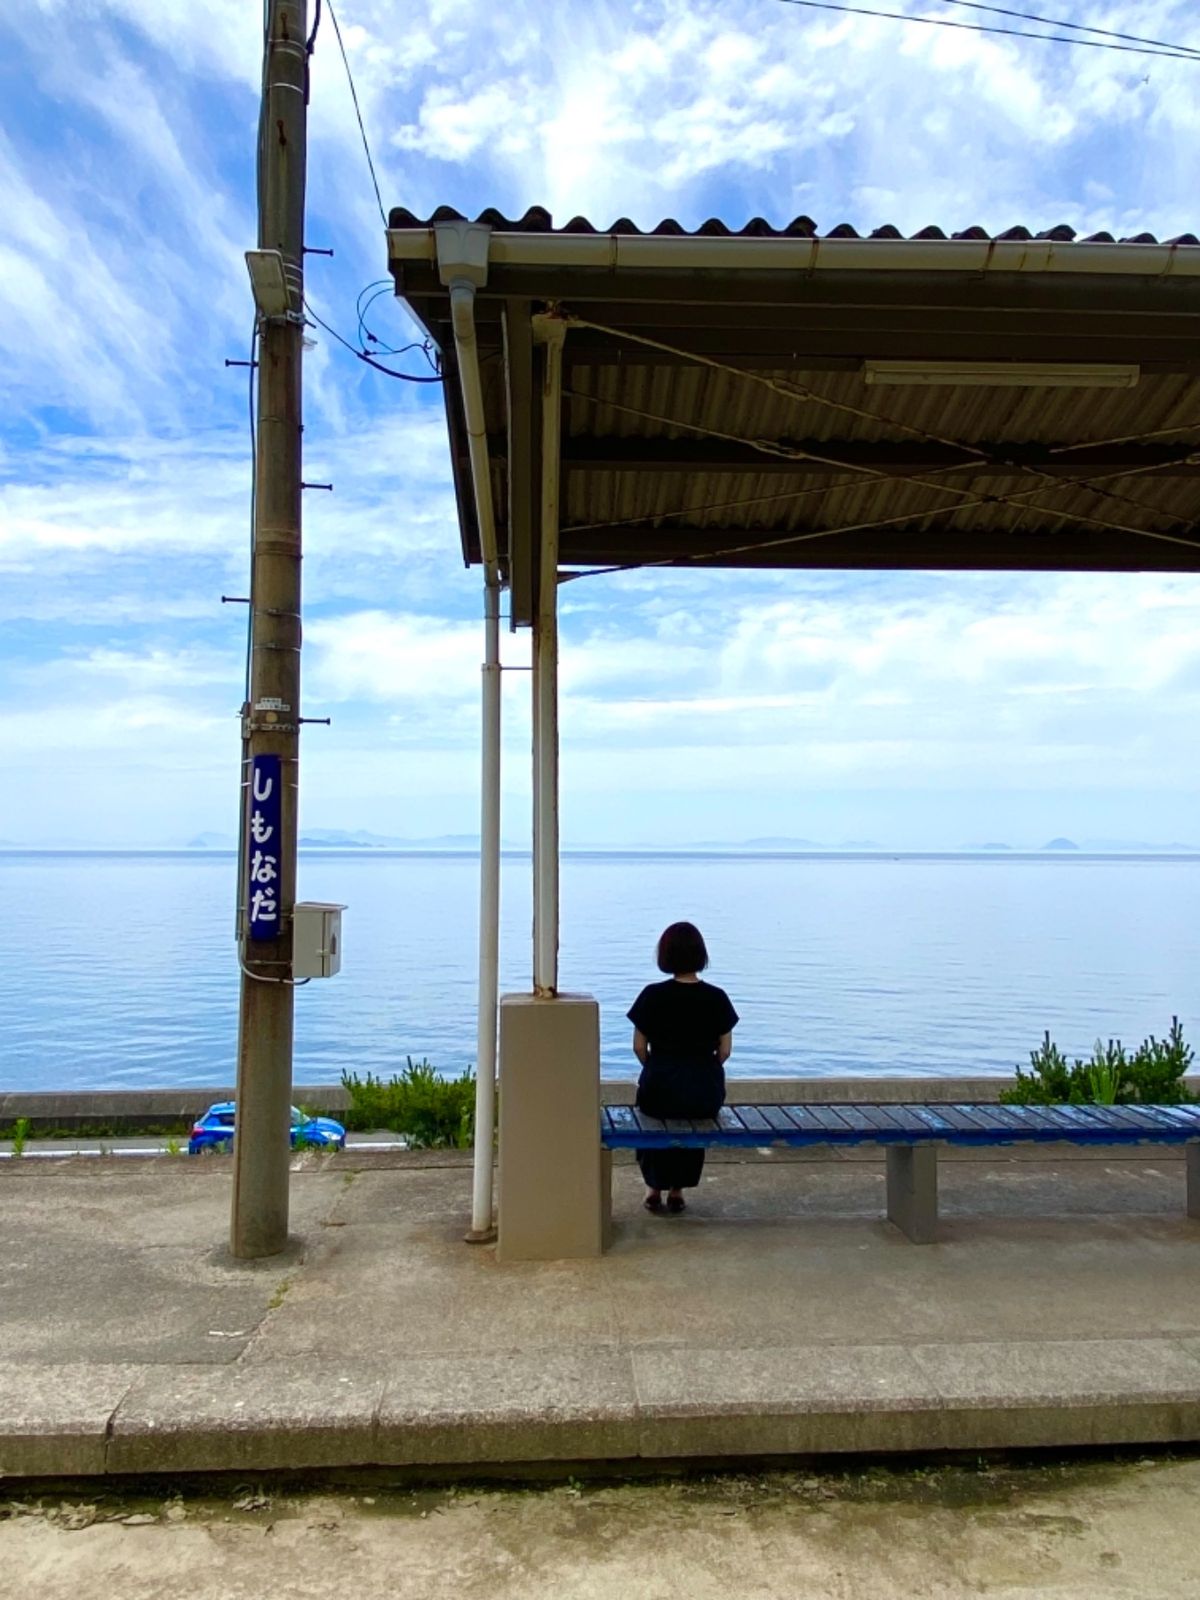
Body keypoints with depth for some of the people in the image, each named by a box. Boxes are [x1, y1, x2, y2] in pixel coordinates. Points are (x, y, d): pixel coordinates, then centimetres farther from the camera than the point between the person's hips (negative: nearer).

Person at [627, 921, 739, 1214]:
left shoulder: (653, 995, -10)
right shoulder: (717, 997, -6)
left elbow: (639, 1047, -4)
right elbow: (725, 1050, 0)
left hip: (660, 1089, -1)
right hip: (706, 1093, 1)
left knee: (650, 1104, 34)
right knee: (696, 1113, 35)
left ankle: (654, 1187, 34)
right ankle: (677, 1189, 33)